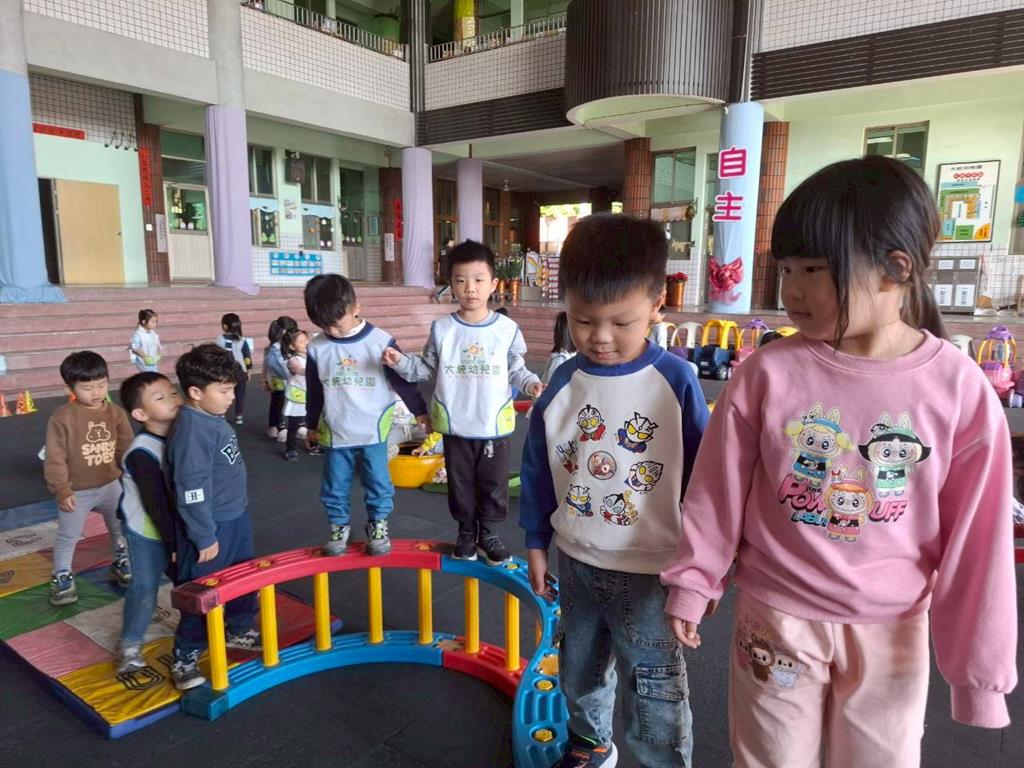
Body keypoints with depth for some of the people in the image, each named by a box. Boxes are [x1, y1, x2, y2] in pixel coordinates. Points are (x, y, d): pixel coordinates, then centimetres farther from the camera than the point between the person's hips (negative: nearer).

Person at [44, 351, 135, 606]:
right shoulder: (62, 417, -16)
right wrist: (61, 490, -15)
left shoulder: (116, 413, -5)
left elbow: (127, 449, 2)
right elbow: (55, 458, -14)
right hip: (76, 491, -4)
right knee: (68, 537, 10)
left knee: (121, 529, 19)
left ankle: (121, 564, 40)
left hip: (111, 485, 4)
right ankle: (62, 577, 28)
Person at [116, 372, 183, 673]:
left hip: (177, 525, 6)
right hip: (146, 531, -6)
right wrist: (174, 543, -21)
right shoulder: (142, 453, -28)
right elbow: (155, 504, -26)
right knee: (144, 587, 0)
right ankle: (131, 645, 19)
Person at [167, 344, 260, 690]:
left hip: (237, 518, 9)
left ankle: (239, 631, 44)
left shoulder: (215, 419, 3)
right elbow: (191, 490, -26)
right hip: (212, 527, -9)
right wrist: (205, 537, -21)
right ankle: (185, 659, 21)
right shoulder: (190, 430, -25)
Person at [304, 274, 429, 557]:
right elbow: (313, 392, 9)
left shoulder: (380, 341, -12)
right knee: (334, 488, 11)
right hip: (335, 433, 2)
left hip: (374, 430, -2)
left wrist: (420, 411, 5)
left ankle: (378, 525, 27)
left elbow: (402, 380, -2)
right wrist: (312, 426, 18)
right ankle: (339, 527, 30)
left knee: (378, 484, 8)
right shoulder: (316, 348, -4)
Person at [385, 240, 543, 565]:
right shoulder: (441, 328, -5)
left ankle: (489, 534, 32)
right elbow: (428, 369, 3)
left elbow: (515, 369, 4)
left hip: (496, 425, 0)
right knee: (461, 485, 15)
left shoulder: (507, 328, -6)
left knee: (493, 485, 12)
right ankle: (466, 533, 34)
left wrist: (531, 382, -14)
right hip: (456, 426, 1)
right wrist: (401, 362, -12)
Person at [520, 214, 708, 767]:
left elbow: (702, 474, -8)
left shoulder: (675, 382, -16)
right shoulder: (561, 384, -6)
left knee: (655, 699, 5)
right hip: (576, 561, 5)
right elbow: (538, 470, 4)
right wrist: (536, 544, 9)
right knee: (579, 670, 26)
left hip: (649, 569, -4)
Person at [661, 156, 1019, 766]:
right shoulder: (768, 374, -16)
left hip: (892, 630, 1)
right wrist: (694, 584, 3)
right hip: (777, 616, 0)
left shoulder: (961, 390, -14)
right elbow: (718, 492, -5)